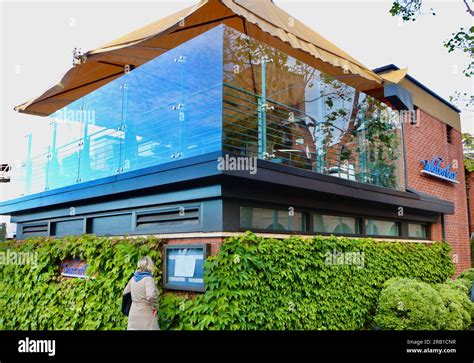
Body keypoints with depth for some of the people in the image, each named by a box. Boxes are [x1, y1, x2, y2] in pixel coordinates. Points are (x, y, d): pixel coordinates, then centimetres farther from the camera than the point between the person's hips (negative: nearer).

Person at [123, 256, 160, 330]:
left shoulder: (133, 278, 5)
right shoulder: (148, 278, -17)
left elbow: (125, 293, 18)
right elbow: (151, 296, -32)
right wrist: (155, 306, -16)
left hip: (134, 313, 7)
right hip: (146, 315, -7)